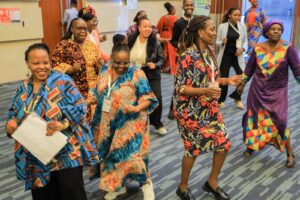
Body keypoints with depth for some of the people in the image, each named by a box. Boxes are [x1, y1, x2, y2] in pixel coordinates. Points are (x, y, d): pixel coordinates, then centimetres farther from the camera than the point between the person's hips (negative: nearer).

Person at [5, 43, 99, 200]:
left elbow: (78, 108, -13)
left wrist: (63, 124, -30)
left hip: (67, 152, -5)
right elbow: (13, 115, 15)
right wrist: (10, 125, -7)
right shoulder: (23, 89, 9)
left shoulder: (63, 82, -7)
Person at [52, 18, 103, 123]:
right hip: (75, 91, -4)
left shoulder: (91, 45, 12)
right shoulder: (63, 45, -3)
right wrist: (71, 69, -20)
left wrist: (101, 64, -4)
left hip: (93, 89, 5)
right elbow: (54, 66, -8)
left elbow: (98, 64, 18)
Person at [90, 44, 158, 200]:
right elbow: (99, 93, 16)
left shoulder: (136, 74, -15)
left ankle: (146, 183, 22)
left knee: (130, 154, -7)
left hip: (130, 124, -6)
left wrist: (137, 108, -31)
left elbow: (148, 99, -15)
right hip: (109, 124, 6)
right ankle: (118, 185, 37)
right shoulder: (105, 71, 2)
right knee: (112, 154, 15)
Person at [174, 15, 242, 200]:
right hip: (191, 110, -8)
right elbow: (180, 88, -20)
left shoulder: (209, 52, 6)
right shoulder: (188, 56, -19)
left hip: (210, 108, 8)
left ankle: (212, 182, 31)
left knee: (224, 144, 9)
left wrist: (227, 80, 1)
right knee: (194, 149, 6)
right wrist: (205, 91, -32)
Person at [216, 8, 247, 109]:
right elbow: (217, 42, -1)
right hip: (225, 56, -2)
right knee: (224, 78, 5)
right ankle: (221, 100, 25)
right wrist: (222, 42, -23)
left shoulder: (242, 26, 0)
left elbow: (245, 41, 9)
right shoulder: (222, 26, -7)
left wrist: (242, 49, -10)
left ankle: (237, 98, 17)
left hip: (237, 56, 2)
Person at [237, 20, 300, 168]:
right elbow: (249, 68, 8)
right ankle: (252, 145, 35)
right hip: (257, 90, 3)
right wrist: (242, 84, 14)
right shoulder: (258, 48, -2)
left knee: (279, 122, -6)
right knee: (254, 118, 12)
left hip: (277, 92, -3)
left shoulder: (287, 48, -11)